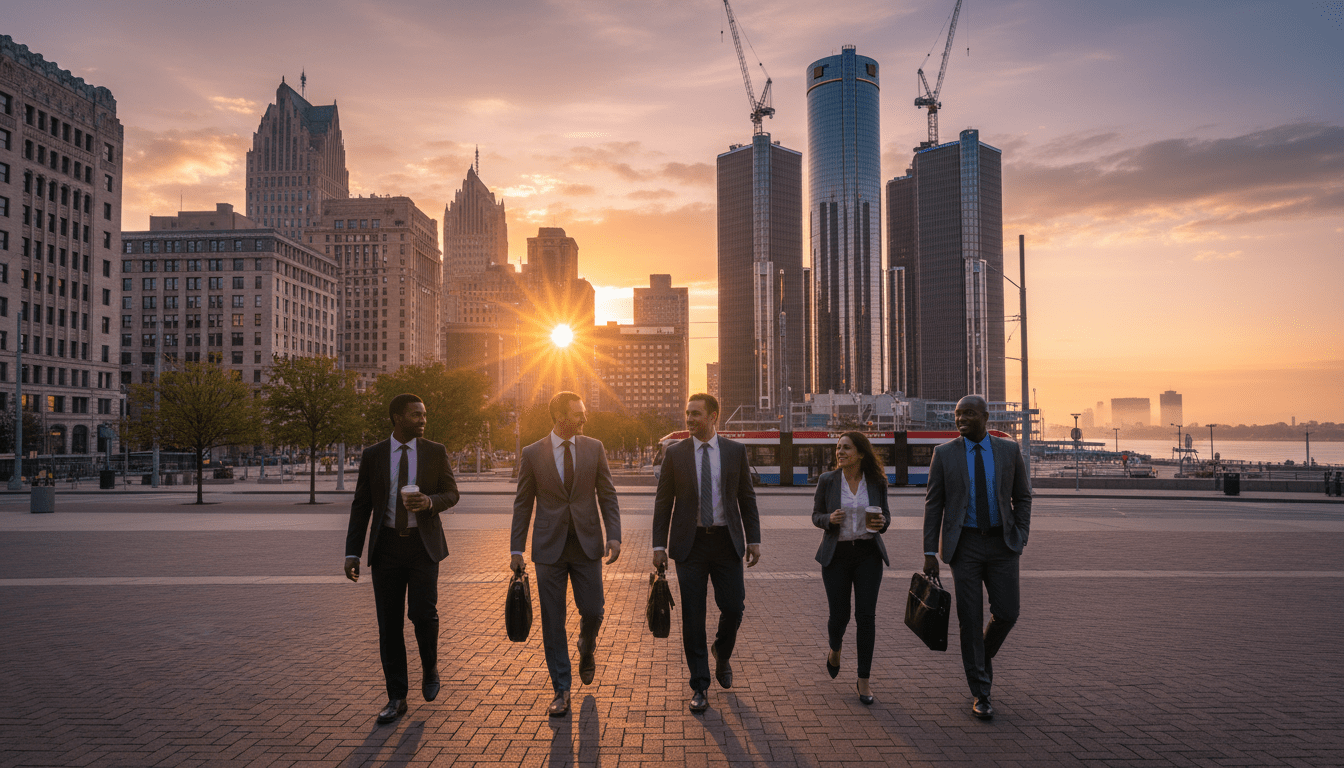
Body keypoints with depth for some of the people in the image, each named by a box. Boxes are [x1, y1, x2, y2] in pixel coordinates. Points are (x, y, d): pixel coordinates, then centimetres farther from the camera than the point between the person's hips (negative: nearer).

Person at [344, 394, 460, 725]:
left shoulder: (435, 452, 3)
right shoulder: (373, 455, 3)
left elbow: (451, 494, 4)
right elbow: (361, 506, 4)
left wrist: (430, 502, -19)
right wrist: (352, 552, -2)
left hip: (423, 544, -1)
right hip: (387, 546, 1)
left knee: (423, 613, -12)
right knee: (389, 624, 3)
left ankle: (430, 666, 20)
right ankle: (397, 699, 16)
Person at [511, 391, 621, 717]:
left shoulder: (594, 448, 3)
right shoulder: (532, 453, 0)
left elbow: (607, 494, 4)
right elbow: (523, 503, 4)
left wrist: (614, 535, -7)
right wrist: (516, 548, 2)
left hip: (587, 544, 1)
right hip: (549, 547, -1)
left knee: (592, 611, 1)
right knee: (553, 620, 3)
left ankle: (587, 649, 37)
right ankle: (561, 691, 14)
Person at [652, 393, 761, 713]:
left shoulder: (735, 451, 3)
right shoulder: (675, 453, 2)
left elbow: (747, 497, 7)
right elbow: (663, 501, 3)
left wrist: (753, 539, 1)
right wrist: (659, 544, -2)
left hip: (726, 541, 1)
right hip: (690, 543, 0)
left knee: (733, 608, 1)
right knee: (693, 616, 1)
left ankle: (721, 654, 33)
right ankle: (699, 685, 14)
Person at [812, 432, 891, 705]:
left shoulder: (876, 482, -1)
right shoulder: (827, 480, -4)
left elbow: (885, 514, 9)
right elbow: (816, 516, 4)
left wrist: (881, 523, -14)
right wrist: (830, 519, -18)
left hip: (868, 554, 1)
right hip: (836, 554, 0)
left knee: (866, 615, -4)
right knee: (839, 615, 2)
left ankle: (863, 679, 9)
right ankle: (835, 649, 38)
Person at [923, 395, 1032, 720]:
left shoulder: (1009, 450, 2)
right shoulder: (944, 454, -2)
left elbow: (1022, 497, 10)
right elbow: (933, 504, -1)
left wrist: (1021, 538, -1)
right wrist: (930, 553, -5)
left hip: (1001, 542, 1)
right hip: (964, 544, -1)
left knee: (1006, 614, -1)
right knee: (970, 618, -1)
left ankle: (983, 655, 33)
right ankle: (980, 694, 11)